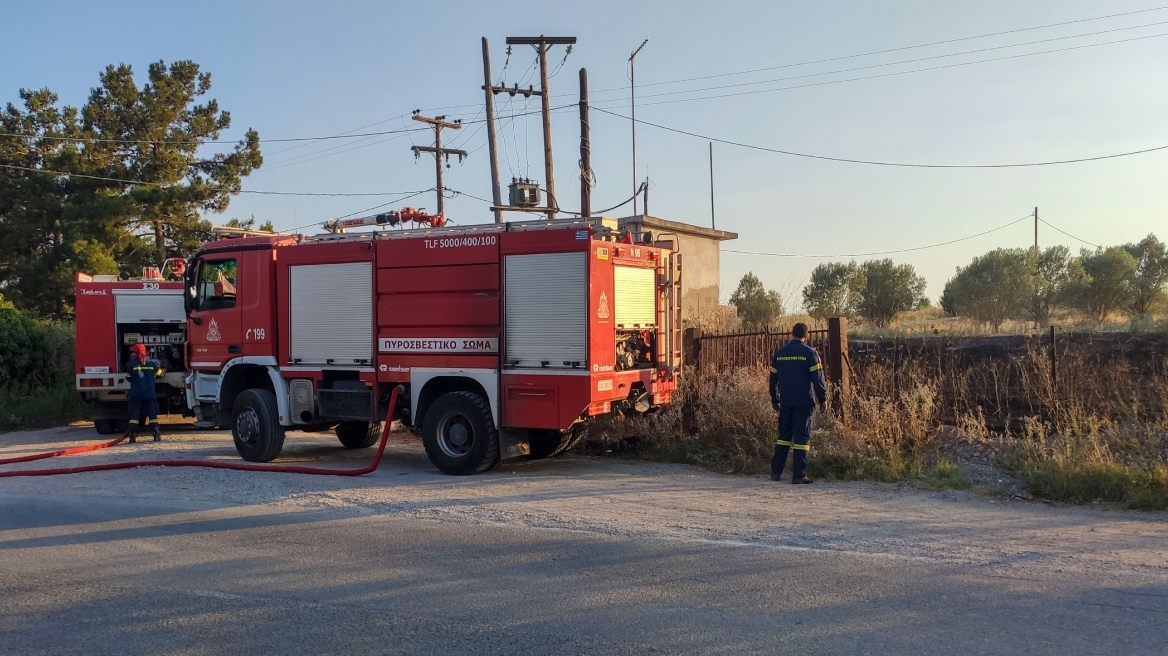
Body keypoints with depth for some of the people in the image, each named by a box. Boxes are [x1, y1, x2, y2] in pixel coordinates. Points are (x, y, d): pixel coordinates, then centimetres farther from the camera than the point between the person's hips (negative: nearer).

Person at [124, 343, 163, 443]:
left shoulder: (131, 364, -5)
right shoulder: (152, 363, 2)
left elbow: (128, 378, 2)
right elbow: (159, 373, 17)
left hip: (136, 394, -1)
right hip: (150, 393, 1)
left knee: (134, 414, 2)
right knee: (152, 414, 6)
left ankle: (133, 436, -5)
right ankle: (156, 435, -1)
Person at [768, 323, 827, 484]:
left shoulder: (779, 353, 7)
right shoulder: (809, 353, -7)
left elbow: (773, 378, 13)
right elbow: (817, 378, -9)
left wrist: (775, 400, 22)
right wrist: (823, 399, 1)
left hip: (785, 402, 4)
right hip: (804, 402, -4)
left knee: (783, 435, 14)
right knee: (802, 437, -2)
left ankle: (776, 471, 14)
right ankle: (799, 475, -4)